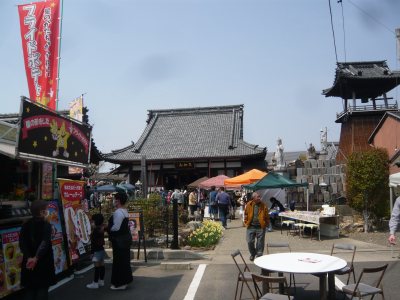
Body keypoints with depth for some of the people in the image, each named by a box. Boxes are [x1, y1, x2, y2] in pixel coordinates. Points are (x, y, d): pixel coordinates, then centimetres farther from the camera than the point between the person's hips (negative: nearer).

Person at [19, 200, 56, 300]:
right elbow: (45, 243, -23)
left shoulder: (26, 225, 5)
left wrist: (29, 257, -13)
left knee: (30, 288, 13)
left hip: (29, 262, 5)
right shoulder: (46, 225, -10)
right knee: (42, 287, 6)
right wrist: (36, 257, -26)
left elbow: (22, 242, -6)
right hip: (43, 261, -4)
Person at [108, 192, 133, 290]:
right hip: (125, 237, 10)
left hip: (119, 240, -10)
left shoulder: (118, 212, -21)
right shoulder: (124, 211, 10)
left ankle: (120, 283, 9)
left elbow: (116, 227, -24)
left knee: (119, 261, 0)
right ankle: (125, 280, 28)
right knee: (124, 260, 17)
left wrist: (108, 229, -6)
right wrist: (109, 227, 10)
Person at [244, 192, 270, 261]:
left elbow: (267, 216, 2)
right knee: (250, 242, 5)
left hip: (260, 227, -1)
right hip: (250, 227, 1)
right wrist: (246, 223, 6)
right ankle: (252, 254, 30)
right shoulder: (249, 205, -4)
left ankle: (259, 255, 23)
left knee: (260, 242, 6)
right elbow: (246, 214, 8)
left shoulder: (263, 206, -5)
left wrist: (266, 224, -2)